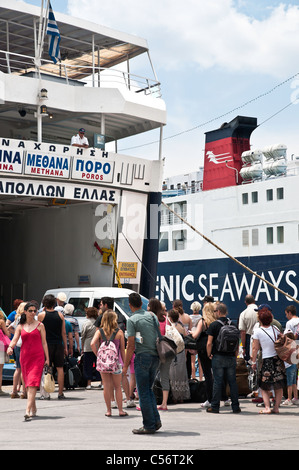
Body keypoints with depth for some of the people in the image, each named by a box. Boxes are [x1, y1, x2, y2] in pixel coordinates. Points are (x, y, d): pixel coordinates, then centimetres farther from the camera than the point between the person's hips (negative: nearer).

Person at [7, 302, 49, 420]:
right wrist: (10, 347, -23)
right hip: (24, 356, 3)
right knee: (28, 384, 9)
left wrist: (47, 358, 1)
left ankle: (28, 411, -23)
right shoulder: (20, 327, 10)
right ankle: (33, 409, 26)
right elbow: (14, 340, 0)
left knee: (32, 384, -15)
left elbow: (44, 343, 4)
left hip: (38, 357, -3)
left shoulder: (40, 325, 4)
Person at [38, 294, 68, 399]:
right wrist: (65, 347, 12)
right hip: (58, 344, 2)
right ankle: (60, 393, 5)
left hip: (46, 344, -2)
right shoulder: (60, 315, 3)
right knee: (60, 368, 5)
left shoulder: (41, 315, -3)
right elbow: (63, 333, 6)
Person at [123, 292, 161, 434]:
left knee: (143, 392, 0)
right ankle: (156, 421, 12)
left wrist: (125, 365, -6)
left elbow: (131, 345, -11)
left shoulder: (132, 320, -8)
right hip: (155, 356, 7)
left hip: (142, 356, -6)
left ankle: (149, 425, 1)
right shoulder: (152, 316, 11)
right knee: (149, 389, 17)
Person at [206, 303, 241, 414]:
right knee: (232, 382, 7)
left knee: (217, 382, 1)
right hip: (231, 357, 3)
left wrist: (209, 354, 4)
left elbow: (209, 343, -10)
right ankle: (235, 406, 9)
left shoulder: (214, 325, -6)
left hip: (218, 357, -3)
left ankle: (215, 406, 4)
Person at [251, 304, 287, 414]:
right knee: (279, 386, 12)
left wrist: (253, 362, 3)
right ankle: (276, 407, 14)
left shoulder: (257, 331, -8)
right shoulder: (275, 328, 3)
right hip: (278, 359, 4)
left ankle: (267, 407, -5)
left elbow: (255, 348, -5)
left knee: (264, 387, 6)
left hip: (266, 360, -4)